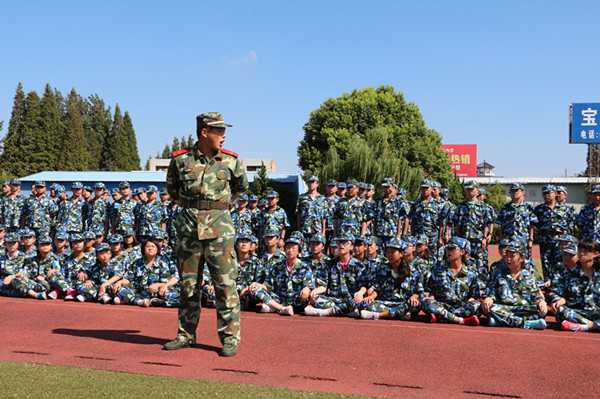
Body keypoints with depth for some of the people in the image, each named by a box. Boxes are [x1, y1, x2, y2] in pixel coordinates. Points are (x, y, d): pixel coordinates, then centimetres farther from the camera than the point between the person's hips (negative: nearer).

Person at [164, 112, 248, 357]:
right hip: (189, 225, 1)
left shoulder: (230, 161, 1)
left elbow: (241, 187, 19)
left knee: (225, 283, -4)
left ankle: (230, 337, 6)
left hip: (219, 226, -1)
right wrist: (189, 206, 11)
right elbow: (172, 187, 20)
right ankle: (186, 335, 22)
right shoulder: (181, 159, 0)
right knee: (188, 283, 9)